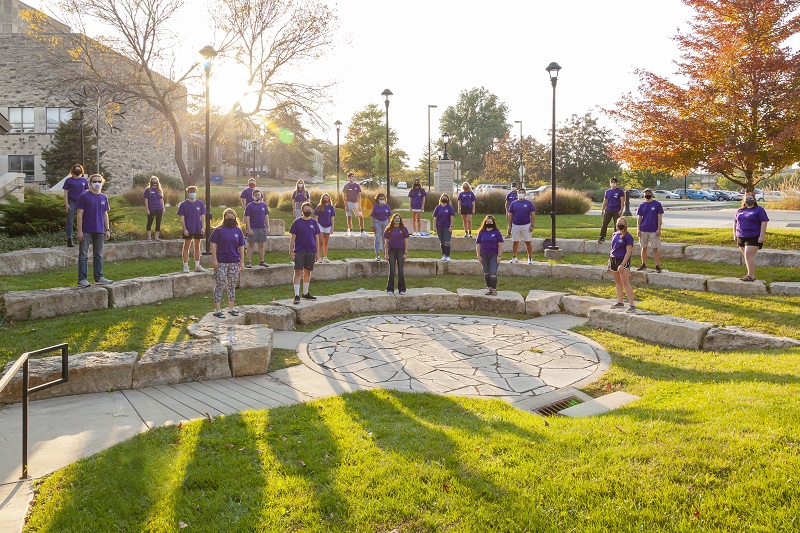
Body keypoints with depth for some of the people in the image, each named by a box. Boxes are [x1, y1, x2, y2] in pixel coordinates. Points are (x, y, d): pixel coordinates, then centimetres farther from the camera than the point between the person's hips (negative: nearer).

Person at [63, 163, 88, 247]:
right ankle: (69, 239, 3)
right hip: (71, 202, -2)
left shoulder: (84, 180, 12)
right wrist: (66, 204, -6)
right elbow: (66, 193, 2)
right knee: (70, 221, 0)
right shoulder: (69, 180, 5)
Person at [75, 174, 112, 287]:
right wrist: (79, 230, -11)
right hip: (86, 231, -5)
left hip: (99, 231, 5)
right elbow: (79, 214, -6)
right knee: (83, 255, -1)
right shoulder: (84, 196, -5)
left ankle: (99, 277, 19)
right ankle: (82, 279, 2)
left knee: (98, 255, 11)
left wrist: (107, 229, 11)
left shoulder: (104, 198, 10)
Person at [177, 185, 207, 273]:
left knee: (197, 246, 11)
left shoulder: (200, 203, 2)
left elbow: (202, 216, 6)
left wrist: (202, 227, 0)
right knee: (186, 246, 4)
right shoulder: (183, 204, -5)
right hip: (188, 230, -3)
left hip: (198, 229, 3)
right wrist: (184, 229, -12)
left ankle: (197, 266, 20)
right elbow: (182, 218, -5)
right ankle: (185, 266, 9)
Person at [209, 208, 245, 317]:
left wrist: (242, 261, 6)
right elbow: (213, 245, -3)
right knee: (219, 285, -1)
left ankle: (231, 308, 22)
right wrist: (214, 259, -10)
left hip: (234, 262, 4)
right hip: (221, 263, -4)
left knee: (232, 285, 11)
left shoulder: (238, 231, 8)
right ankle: (217, 310, 2)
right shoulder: (218, 230, -1)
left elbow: (241, 247, 10)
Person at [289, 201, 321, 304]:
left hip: (311, 252, 3)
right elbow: (293, 237, 0)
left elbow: (317, 238, 10)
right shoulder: (297, 222, -1)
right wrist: (291, 251, -5)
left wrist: (317, 252, 7)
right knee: (298, 272, -7)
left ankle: (305, 293, 23)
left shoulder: (314, 222, 7)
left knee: (308, 272, 11)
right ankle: (297, 295, -6)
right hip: (299, 252, -3)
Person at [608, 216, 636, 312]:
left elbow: (628, 252, -14)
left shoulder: (628, 237, -11)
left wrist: (622, 264, -20)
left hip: (623, 261, -7)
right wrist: (610, 261, 17)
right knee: (618, 282, 15)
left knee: (625, 283, -11)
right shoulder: (614, 234, 11)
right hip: (614, 260, 8)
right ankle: (620, 302, 25)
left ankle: (632, 305, -10)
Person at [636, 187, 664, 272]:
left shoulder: (657, 204, -1)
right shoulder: (641, 205, 7)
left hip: (654, 230, -3)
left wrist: (659, 229, -8)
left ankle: (658, 266, 1)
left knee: (655, 249, -3)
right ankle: (644, 265, 21)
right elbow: (639, 218, 7)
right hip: (643, 230, 3)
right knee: (644, 248, 11)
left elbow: (659, 217, -2)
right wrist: (638, 229, -1)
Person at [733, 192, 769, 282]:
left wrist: (761, 236, -15)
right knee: (746, 255, 8)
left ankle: (751, 275, -15)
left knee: (749, 255, -15)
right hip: (741, 237, 6)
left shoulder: (759, 210, -2)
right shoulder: (740, 210, 14)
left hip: (753, 237, -6)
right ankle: (751, 273, 14)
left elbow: (764, 223, -8)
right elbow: (735, 223, 20)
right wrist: (735, 234, 14)